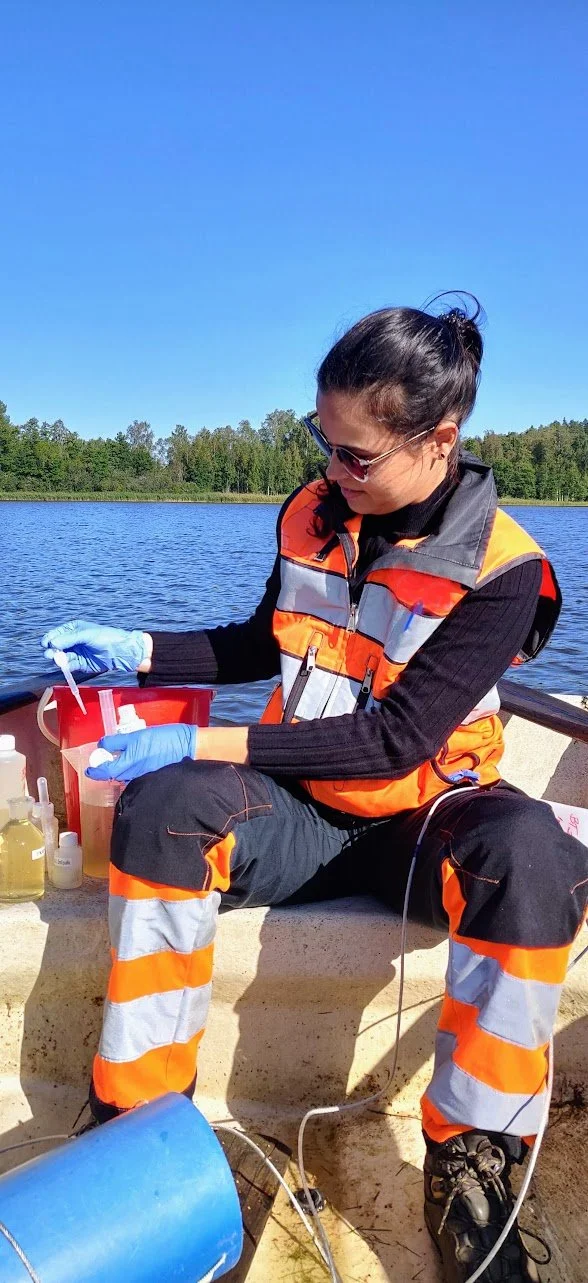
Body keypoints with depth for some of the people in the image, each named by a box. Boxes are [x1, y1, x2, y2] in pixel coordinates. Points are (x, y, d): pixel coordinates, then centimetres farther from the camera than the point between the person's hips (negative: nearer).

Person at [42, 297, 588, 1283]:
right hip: (302, 814, 4)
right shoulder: (312, 513, 1)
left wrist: (205, 743, -24)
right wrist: (136, 652, 3)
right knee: (164, 806, -27)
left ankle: (471, 1161, -15)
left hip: (420, 820, -3)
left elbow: (393, 740, -20)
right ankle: (136, 1122, -12)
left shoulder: (498, 569, -14)